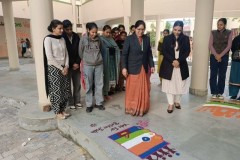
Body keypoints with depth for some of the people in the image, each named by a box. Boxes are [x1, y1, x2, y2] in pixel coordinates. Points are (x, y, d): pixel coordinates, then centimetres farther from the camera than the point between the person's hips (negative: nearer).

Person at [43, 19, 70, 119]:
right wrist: (61, 68, -13)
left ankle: (62, 110, 23)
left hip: (64, 68, 6)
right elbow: (49, 57, -15)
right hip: (53, 68, -6)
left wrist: (66, 66, -3)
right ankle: (58, 112, 16)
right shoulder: (48, 39, -9)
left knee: (65, 90, 8)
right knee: (56, 91, 1)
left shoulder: (62, 39, 10)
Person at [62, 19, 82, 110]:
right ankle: (71, 103, 16)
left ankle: (77, 101, 22)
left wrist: (77, 62, -7)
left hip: (76, 64, 4)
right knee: (68, 85, 4)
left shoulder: (76, 36, 4)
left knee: (77, 84, 9)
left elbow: (79, 51, 4)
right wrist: (71, 64, -11)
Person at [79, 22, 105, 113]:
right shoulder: (83, 39, -5)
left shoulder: (98, 39, 3)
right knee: (88, 85, 4)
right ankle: (89, 104, 16)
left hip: (99, 64, 3)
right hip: (88, 65, -2)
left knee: (99, 84, 7)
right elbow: (80, 52, 5)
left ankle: (99, 103, 21)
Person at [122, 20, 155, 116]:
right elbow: (124, 54, -8)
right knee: (133, 90, 4)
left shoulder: (147, 39, 6)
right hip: (133, 68, -4)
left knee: (144, 89, 11)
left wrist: (151, 65, 5)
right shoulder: (129, 39, -7)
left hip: (144, 68, 5)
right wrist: (124, 67, -14)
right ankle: (132, 108, 20)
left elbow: (149, 53, 11)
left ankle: (142, 108, 26)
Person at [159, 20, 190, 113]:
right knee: (170, 84, 0)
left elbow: (187, 52, -2)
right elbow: (164, 52, -5)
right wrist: (172, 61, -18)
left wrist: (178, 60, -17)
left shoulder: (185, 39, 3)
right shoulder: (167, 38, 1)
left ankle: (177, 101, 25)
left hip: (181, 65, 2)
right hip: (169, 65, -1)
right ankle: (171, 103, 8)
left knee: (180, 84, 8)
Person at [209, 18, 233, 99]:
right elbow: (210, 45, -1)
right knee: (213, 75, -1)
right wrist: (216, 55, -11)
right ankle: (214, 93, 6)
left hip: (224, 57, 0)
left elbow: (229, 46, -2)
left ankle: (220, 93, 11)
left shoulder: (229, 33, 4)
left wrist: (220, 55, -11)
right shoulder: (213, 33, 6)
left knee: (222, 76, 3)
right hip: (214, 57, 0)